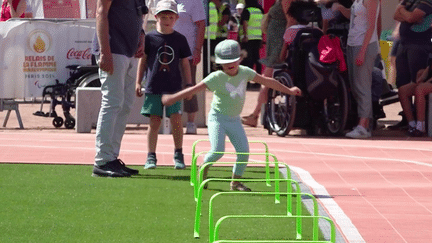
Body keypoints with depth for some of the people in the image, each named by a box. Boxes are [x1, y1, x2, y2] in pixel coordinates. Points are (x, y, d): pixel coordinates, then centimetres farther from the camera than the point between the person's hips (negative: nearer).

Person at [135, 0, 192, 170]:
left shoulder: (180, 39, 5)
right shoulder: (149, 38, 1)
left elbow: (185, 63, 11)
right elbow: (143, 60, 8)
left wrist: (189, 84, 7)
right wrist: (138, 82, 5)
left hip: (174, 87, 1)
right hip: (153, 86, -1)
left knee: (176, 120, -6)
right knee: (154, 122, 0)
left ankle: (178, 155, 7)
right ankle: (151, 156, 6)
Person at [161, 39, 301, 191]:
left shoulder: (244, 72, 0)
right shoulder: (216, 77, -14)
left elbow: (267, 81, 11)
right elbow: (195, 89, -20)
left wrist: (288, 90, 19)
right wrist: (172, 98, -28)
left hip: (234, 121, 5)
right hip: (217, 118, -5)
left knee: (244, 152, -5)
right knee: (217, 151, -19)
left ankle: (236, 181, 13)